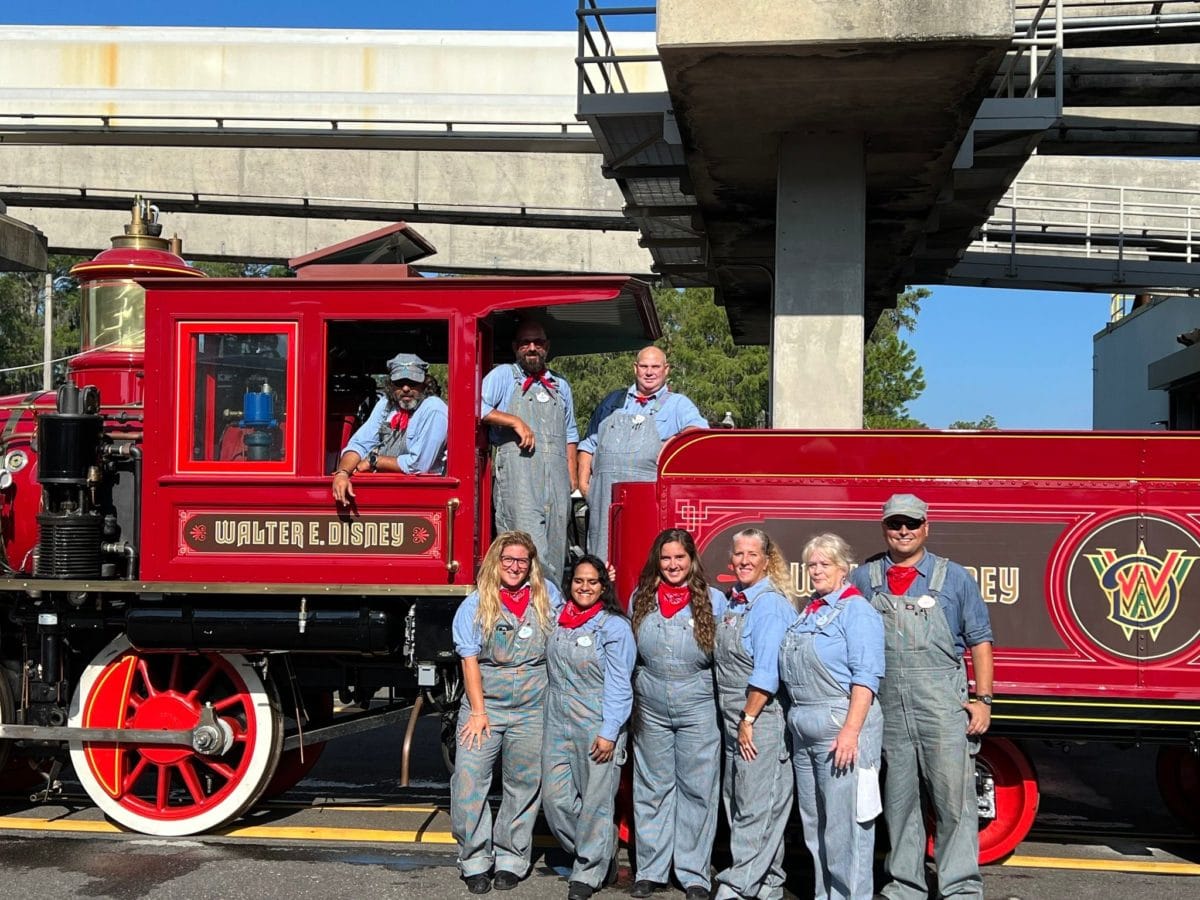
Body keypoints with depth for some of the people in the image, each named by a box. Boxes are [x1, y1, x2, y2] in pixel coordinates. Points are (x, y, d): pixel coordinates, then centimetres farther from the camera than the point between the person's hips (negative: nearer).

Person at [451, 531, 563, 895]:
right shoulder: (475, 604, 0)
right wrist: (478, 711, -10)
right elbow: (469, 660, -4)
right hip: (484, 704, -1)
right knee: (469, 780, -8)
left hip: (532, 711, 2)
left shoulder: (547, 596, 7)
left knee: (523, 786, 6)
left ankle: (510, 860, 18)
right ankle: (475, 861, 3)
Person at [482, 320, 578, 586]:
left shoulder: (561, 386, 26)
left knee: (555, 546, 1)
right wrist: (516, 422, -10)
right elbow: (477, 407, -4)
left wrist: (571, 477, 18)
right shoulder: (503, 375, 11)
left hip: (556, 476, 5)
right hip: (518, 472, -5)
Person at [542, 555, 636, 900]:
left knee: (595, 800, 0)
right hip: (558, 724, 6)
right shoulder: (559, 621, 11)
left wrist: (609, 732, -16)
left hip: (597, 726, -6)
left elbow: (619, 685, -10)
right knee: (555, 799, 5)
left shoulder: (614, 626, -7)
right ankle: (602, 852, 25)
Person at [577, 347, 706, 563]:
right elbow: (589, 444, 25)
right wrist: (583, 481, 13)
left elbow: (698, 428, -6)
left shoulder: (678, 404, 13)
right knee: (605, 553, -2)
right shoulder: (614, 401, 24)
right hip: (606, 494, 3)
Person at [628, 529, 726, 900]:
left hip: (697, 709, -2)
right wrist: (637, 689, 11)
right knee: (652, 789, 9)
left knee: (697, 789, 2)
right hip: (651, 710, 2)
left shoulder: (713, 599, 0)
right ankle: (650, 870, 17)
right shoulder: (640, 599, 8)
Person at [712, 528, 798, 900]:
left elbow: (767, 671, -19)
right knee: (736, 802, 14)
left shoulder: (770, 604, -14)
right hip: (734, 719, 10)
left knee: (756, 806, -4)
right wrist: (735, 723, 16)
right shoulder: (733, 602, 12)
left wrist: (749, 720, -19)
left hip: (762, 719, -10)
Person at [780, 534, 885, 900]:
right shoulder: (807, 611, 16)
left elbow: (865, 676, -16)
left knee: (844, 820, -5)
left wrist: (851, 731, -23)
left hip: (840, 722, -9)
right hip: (803, 727, 9)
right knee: (813, 821, 15)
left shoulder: (856, 610, -8)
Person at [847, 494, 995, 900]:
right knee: (898, 801, 11)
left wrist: (982, 699, -3)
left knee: (954, 798, -3)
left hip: (943, 706, -2)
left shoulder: (954, 577, 4)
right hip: (887, 709, 2)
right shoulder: (864, 578, 8)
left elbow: (979, 640, 5)